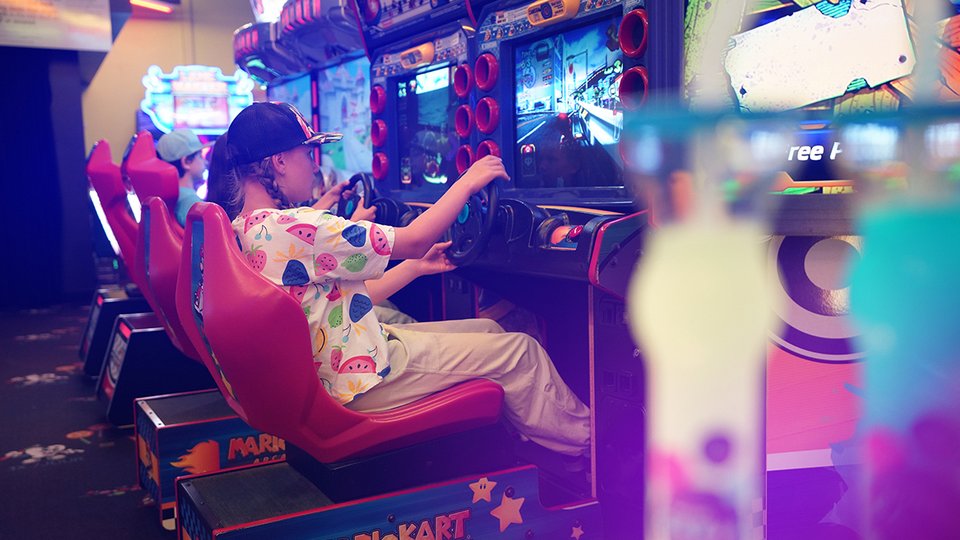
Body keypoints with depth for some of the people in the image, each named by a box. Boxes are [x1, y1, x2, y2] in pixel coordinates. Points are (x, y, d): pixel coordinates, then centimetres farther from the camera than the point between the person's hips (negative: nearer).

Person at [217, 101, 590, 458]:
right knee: (521, 351, -2)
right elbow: (413, 240, -21)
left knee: (488, 330, 16)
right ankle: (588, 442, 20)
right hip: (362, 380, -10)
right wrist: (467, 182, -8)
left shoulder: (244, 231, 6)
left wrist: (416, 267, 11)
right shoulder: (291, 228, -26)